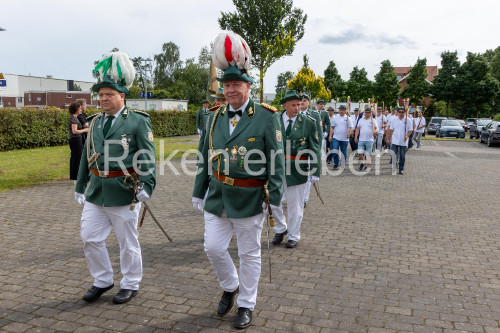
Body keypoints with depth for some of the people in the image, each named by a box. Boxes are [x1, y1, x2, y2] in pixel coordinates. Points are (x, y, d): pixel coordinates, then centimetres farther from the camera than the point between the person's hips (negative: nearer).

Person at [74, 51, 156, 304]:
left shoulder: (138, 121, -6)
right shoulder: (95, 121, 12)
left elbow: (148, 156, -11)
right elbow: (86, 156, 17)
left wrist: (147, 185, -21)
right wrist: (80, 186, 18)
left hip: (124, 193, -6)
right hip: (96, 193, 6)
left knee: (128, 242, 7)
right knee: (90, 238, 10)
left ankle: (130, 284, 25)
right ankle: (102, 281, 30)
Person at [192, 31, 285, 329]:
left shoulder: (266, 117, -8)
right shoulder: (215, 117, 7)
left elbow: (277, 160, -9)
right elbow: (205, 159, 12)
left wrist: (275, 201, -12)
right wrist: (199, 192, 12)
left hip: (250, 199, -4)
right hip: (218, 197, 5)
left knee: (249, 254, 9)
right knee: (214, 248, 9)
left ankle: (247, 304, 29)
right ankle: (231, 286, 38)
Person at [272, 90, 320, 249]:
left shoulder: (308, 122, -4)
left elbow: (315, 149, -1)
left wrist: (315, 172, -5)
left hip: (297, 170, -2)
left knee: (295, 205, 9)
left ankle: (293, 236, 27)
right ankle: (281, 229, 34)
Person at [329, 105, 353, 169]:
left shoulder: (348, 118, 2)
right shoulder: (335, 118, 7)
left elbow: (351, 128, -3)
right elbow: (332, 128, 10)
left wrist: (349, 134, -21)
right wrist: (330, 136, 1)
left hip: (344, 139, 0)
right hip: (336, 138, 1)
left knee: (344, 153, 7)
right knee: (335, 152, -11)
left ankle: (343, 165, 18)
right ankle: (336, 164, 4)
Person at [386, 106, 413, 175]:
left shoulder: (408, 120, 0)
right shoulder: (394, 120, 5)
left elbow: (410, 130, 3)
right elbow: (391, 130, 9)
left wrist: (407, 136, -15)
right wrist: (389, 139, 8)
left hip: (403, 142, -1)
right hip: (395, 141, 1)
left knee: (402, 156, 4)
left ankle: (401, 169, 13)